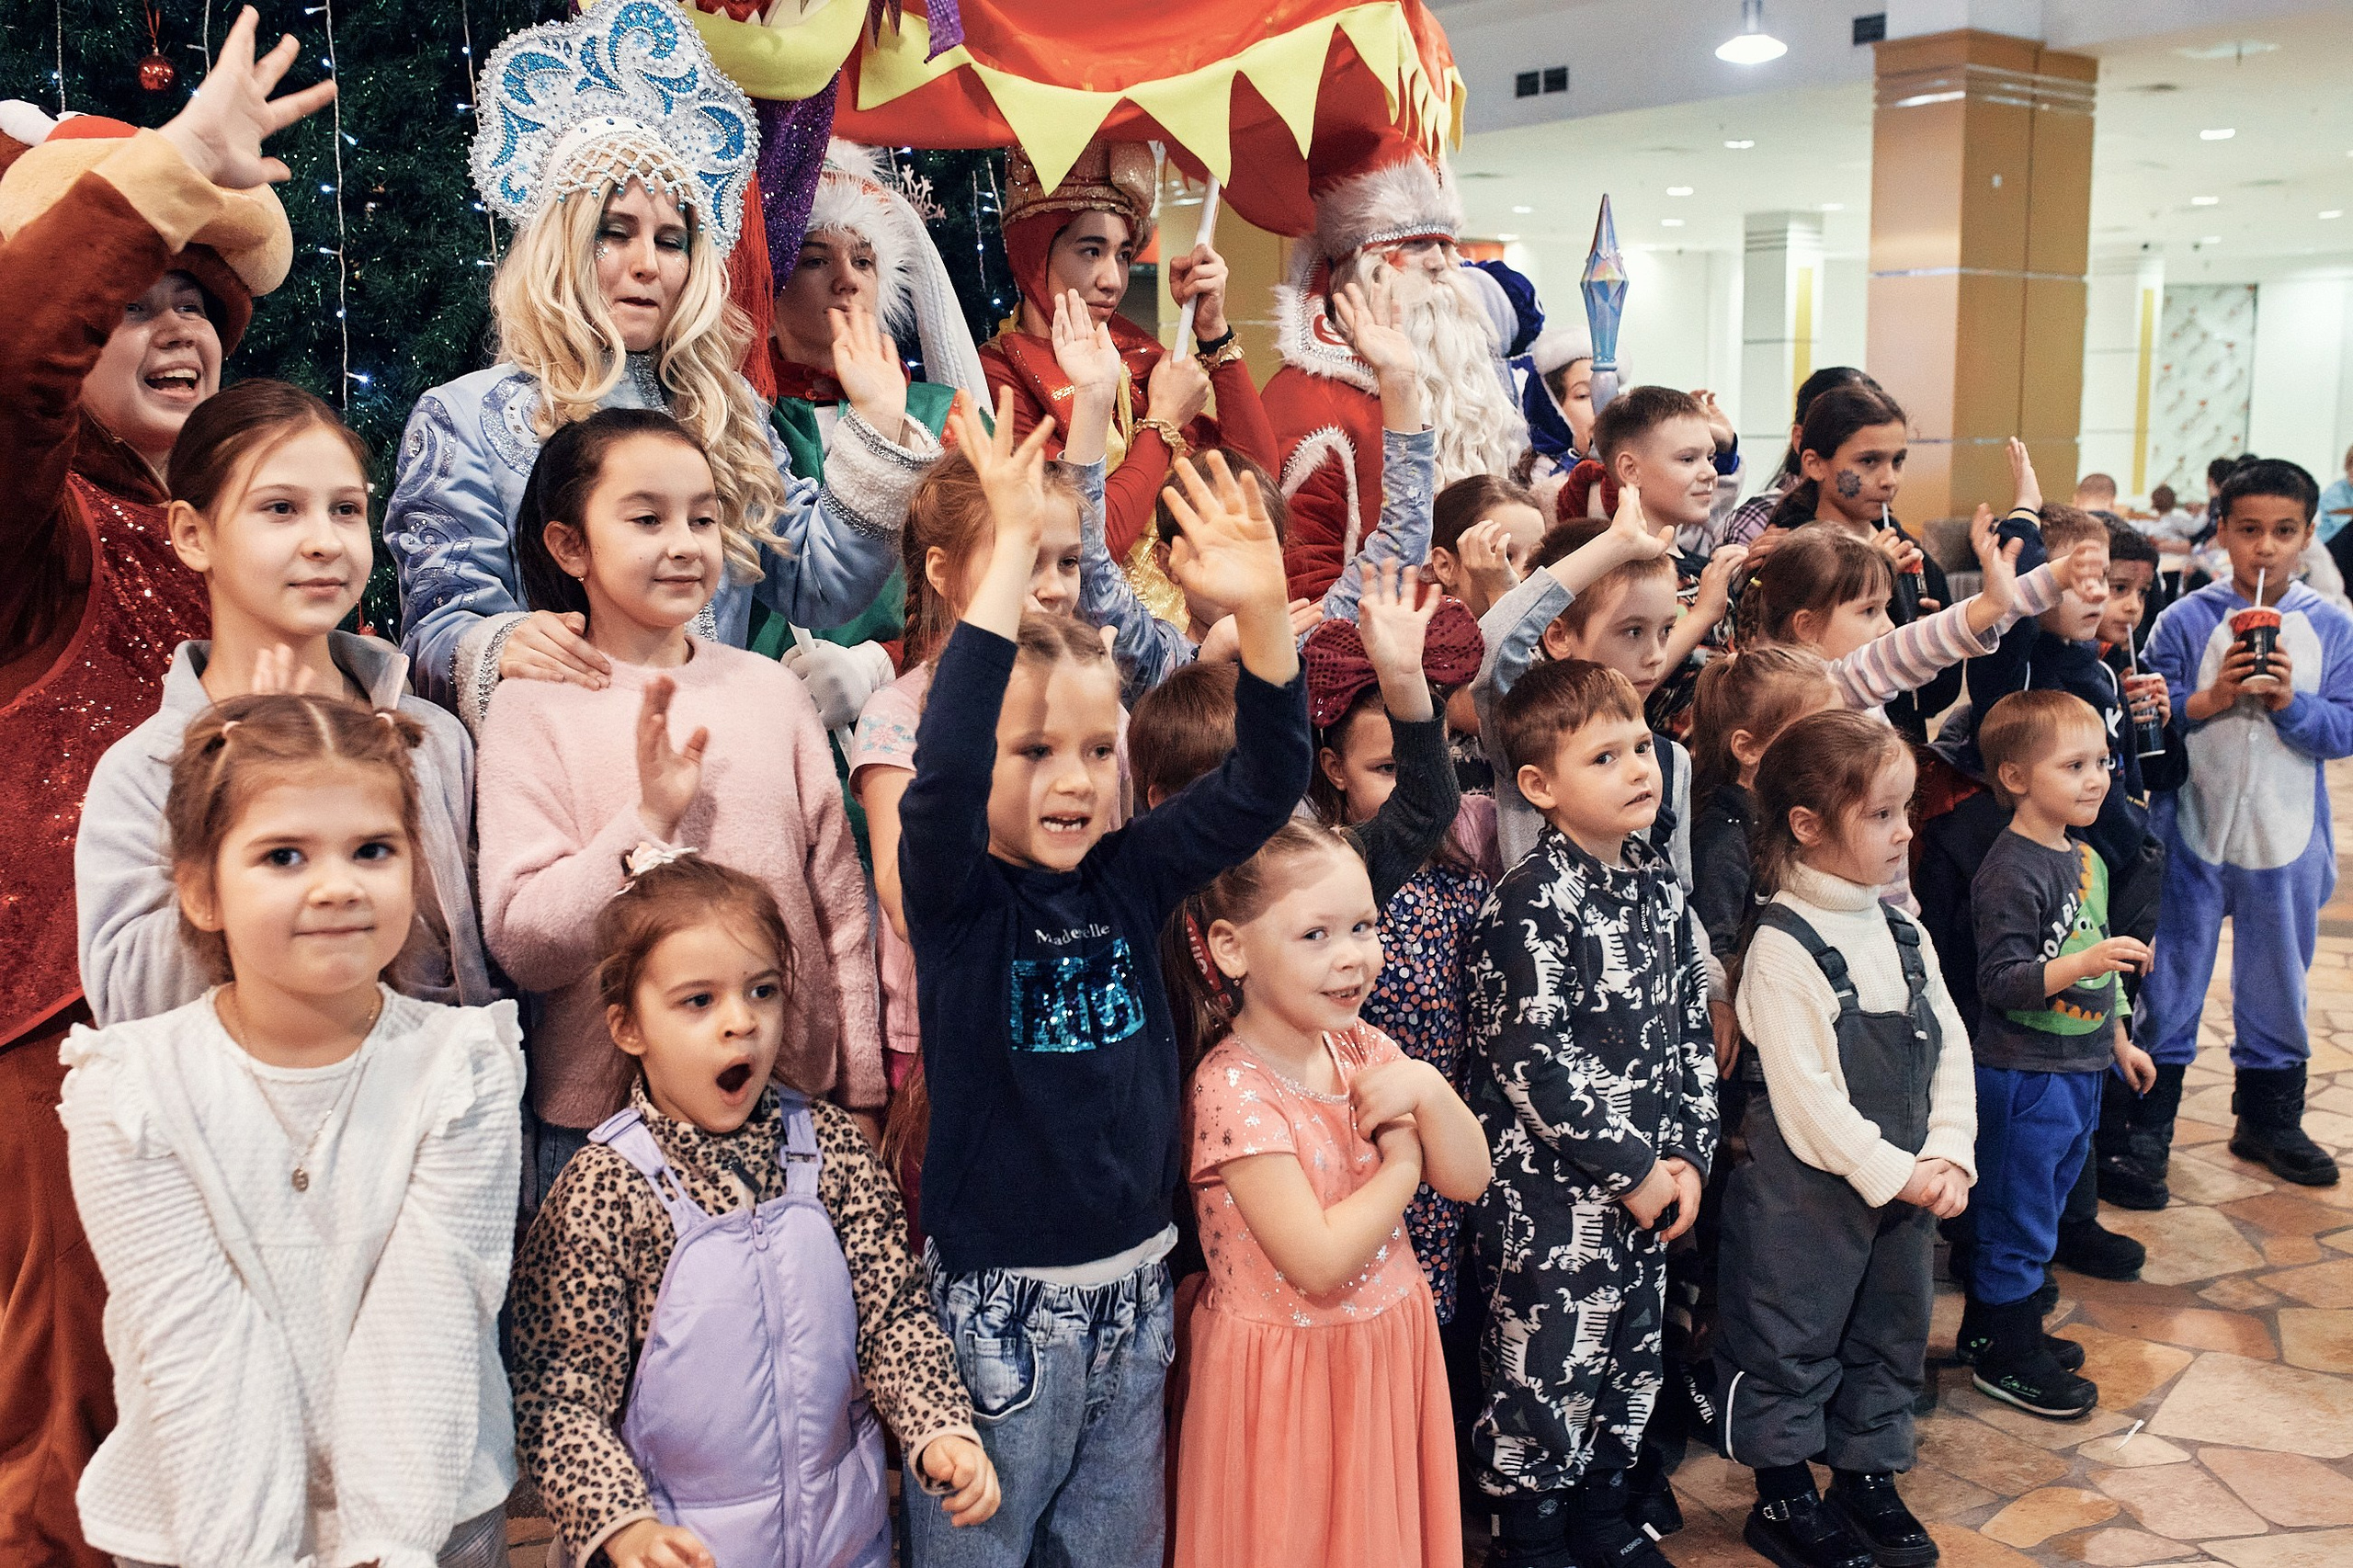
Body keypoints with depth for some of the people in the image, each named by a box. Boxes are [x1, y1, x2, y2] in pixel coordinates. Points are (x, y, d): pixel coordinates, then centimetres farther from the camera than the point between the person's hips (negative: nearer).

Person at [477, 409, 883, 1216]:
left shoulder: (771, 689, 4)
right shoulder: (535, 707, -5)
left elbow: (841, 904, 8)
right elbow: (519, 941, -12)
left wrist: (863, 1097, 9)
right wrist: (648, 821, -23)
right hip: (602, 1116, -2)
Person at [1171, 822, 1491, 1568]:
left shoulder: (1362, 1047, -1)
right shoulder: (1235, 1089, -23)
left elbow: (1468, 1179, 1)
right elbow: (1320, 1263, -26)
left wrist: (1428, 1090, -16)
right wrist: (1402, 1166, -14)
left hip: (1388, 1350, 7)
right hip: (1289, 1372, -7)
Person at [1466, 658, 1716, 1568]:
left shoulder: (1657, 884, 6)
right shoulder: (1532, 904, -18)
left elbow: (1693, 1024, 11)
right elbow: (1531, 1061, -21)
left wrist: (1688, 1153, 1)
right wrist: (1633, 1168, -15)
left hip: (1651, 1182, 7)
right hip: (1552, 1193, -7)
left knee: (1631, 1363, 19)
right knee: (1546, 1375, 4)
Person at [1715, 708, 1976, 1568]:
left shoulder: (1902, 932, 4)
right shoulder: (1784, 945, -19)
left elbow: (1949, 1046, 6)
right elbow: (1805, 1092, -21)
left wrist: (1947, 1155, -6)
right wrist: (1895, 1173, -17)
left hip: (1906, 1183, 8)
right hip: (1804, 1190, -7)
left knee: (1889, 1334, 19)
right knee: (1791, 1340, 7)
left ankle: (1868, 1476, 36)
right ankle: (1783, 1498, 23)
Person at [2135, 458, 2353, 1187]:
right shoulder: (2185, 621, -6)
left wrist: (2290, 701, -19)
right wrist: (2213, 698, -20)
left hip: (2287, 842, 2)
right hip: (2193, 834, -2)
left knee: (2277, 986, 15)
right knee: (2170, 983, 7)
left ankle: (2269, 1118, 33)